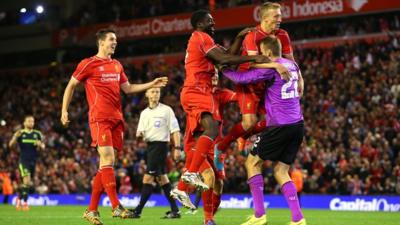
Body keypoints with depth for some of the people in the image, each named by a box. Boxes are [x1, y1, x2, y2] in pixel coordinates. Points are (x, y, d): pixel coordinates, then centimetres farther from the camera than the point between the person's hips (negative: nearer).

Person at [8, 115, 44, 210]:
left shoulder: (37, 134, 8)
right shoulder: (20, 133, 1)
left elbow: (43, 147, 12)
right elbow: (11, 145, -5)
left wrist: (40, 145, -11)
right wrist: (15, 137, -24)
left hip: (33, 161, 4)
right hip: (23, 160, -4)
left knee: (29, 184, 7)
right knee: (27, 180, -19)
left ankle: (19, 198, 30)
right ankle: (24, 202, -11)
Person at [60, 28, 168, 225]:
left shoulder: (117, 65, 20)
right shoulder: (89, 64, 0)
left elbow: (128, 88, 23)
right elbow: (71, 86, 6)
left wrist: (151, 84, 13)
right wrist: (64, 110, -1)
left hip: (116, 119, 7)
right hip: (100, 118, -7)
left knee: (106, 164, 4)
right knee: (108, 159, -15)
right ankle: (116, 207, -17)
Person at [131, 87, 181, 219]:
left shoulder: (166, 110, -3)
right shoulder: (144, 113, 15)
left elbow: (175, 130, -6)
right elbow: (140, 132, 14)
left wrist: (177, 148, -14)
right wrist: (139, 134, -10)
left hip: (160, 145, -7)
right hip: (148, 146, 7)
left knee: (148, 178, -10)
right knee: (161, 178, 8)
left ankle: (138, 211, -9)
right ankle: (175, 210, 12)